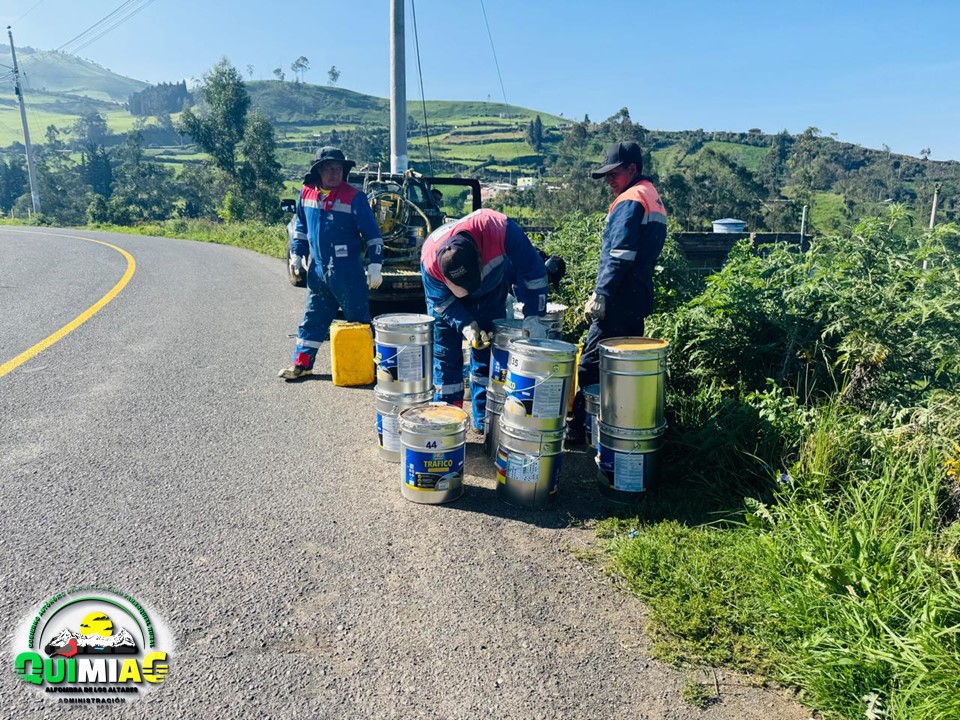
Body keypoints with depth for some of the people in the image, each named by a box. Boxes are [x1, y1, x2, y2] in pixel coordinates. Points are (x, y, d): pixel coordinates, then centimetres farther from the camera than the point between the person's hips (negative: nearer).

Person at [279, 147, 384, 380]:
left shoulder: (354, 197, -9)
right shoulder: (306, 193, 6)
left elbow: (372, 234, -8)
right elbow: (301, 227, 21)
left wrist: (375, 266, -12)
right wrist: (297, 255, 17)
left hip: (347, 271, -5)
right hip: (317, 269, 5)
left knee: (358, 319, 3)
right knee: (313, 317, 13)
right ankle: (302, 363, 22)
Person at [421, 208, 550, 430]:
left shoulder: (499, 229, -42)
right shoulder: (430, 259, -38)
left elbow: (532, 270, -28)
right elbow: (441, 301, -20)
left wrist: (533, 316, -29)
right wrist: (466, 326, -35)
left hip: (491, 294, 1)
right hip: (449, 297, 0)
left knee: (487, 355, 2)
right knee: (445, 356, -3)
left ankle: (484, 420, 13)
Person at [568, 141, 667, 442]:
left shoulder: (630, 201, -10)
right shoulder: (654, 199, 20)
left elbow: (619, 256, -21)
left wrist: (601, 294, -21)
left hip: (619, 301, -10)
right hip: (639, 299, 10)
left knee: (590, 364, -6)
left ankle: (577, 428, -1)